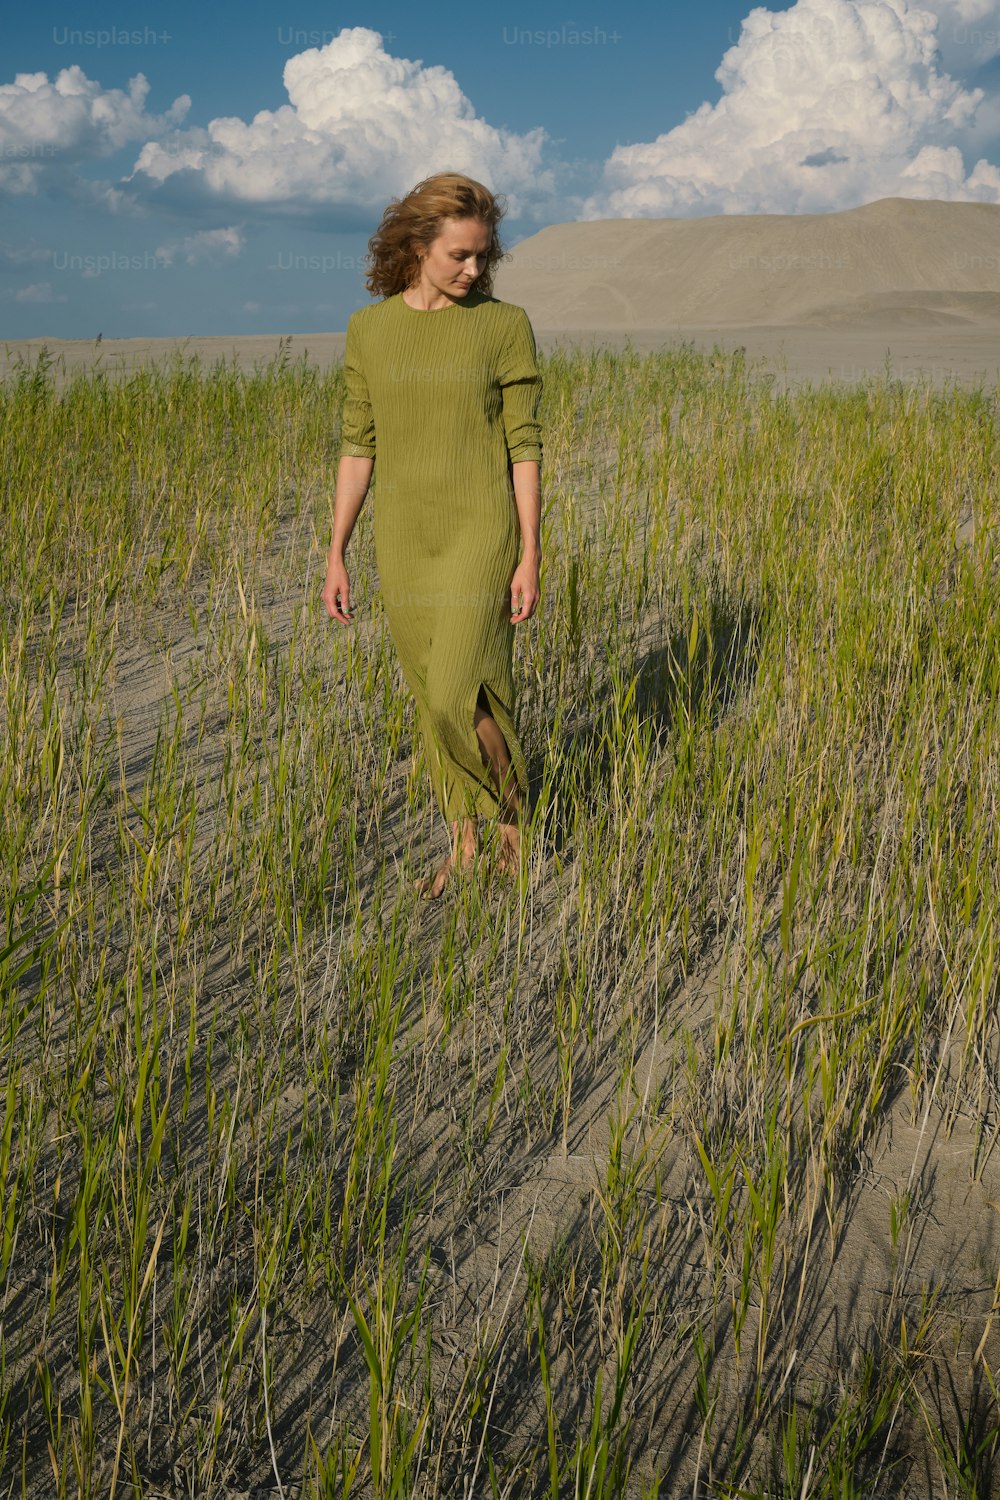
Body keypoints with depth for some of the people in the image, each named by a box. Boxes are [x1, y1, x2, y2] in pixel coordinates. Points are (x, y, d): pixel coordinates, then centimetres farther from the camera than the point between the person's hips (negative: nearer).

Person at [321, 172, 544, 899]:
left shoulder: (507, 325, -6)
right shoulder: (369, 329, 3)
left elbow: (524, 446, -6)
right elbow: (359, 447, 5)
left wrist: (531, 558, -9)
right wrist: (336, 555, 4)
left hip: (479, 536, -4)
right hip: (405, 540, 4)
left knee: (460, 695, -11)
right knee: (435, 694, 11)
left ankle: (512, 807, 19)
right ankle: (466, 842, 27)